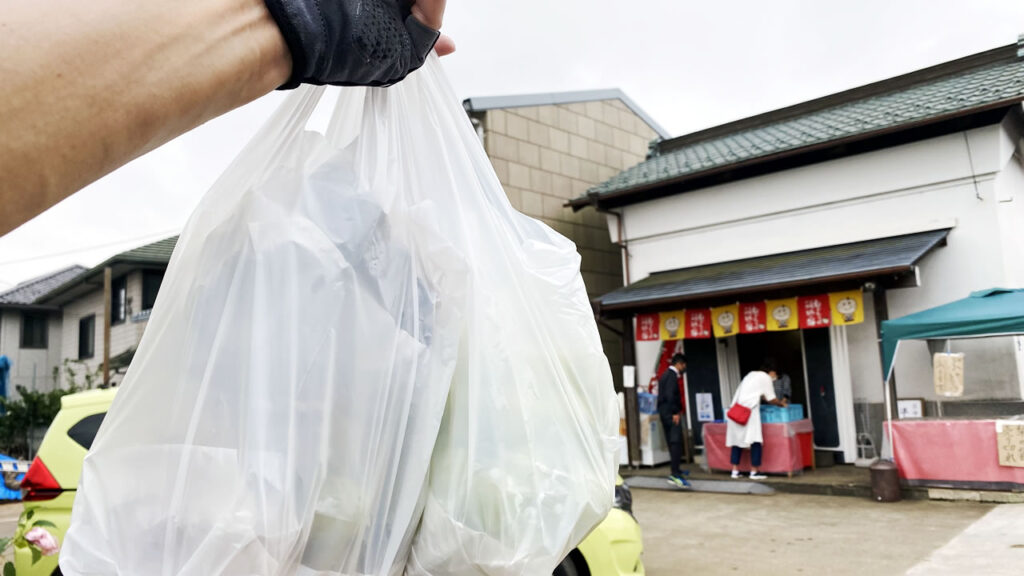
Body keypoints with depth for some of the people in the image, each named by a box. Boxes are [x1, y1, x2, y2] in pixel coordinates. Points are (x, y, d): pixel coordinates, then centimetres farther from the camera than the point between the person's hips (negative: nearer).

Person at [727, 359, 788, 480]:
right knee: (755, 439, -2)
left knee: (737, 439, 9)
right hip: (749, 409, -8)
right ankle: (754, 471, -2)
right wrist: (781, 403, 23)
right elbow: (771, 399, 4)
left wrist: (778, 401, 36)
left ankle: (735, 470, 10)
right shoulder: (766, 377, 3)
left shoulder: (752, 374, 25)